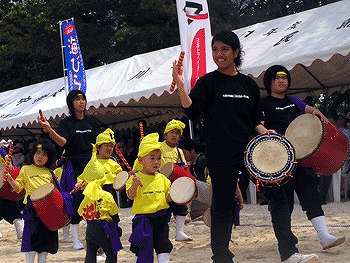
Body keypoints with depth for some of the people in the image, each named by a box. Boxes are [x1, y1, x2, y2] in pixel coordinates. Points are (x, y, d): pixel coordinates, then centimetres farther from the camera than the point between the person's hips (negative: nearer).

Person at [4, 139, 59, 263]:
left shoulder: (49, 173, 12)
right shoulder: (26, 169, 4)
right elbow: (17, 188, 0)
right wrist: (10, 180, -18)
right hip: (32, 210, -3)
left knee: (46, 237, 8)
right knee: (32, 236, -5)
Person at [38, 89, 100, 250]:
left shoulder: (91, 121, 12)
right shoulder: (67, 123, 0)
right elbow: (62, 142, -17)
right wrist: (49, 129, -31)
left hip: (90, 163, 4)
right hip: (74, 165, -4)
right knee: (75, 198, -7)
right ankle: (75, 239, -4)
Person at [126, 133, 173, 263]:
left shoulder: (162, 178, 7)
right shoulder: (136, 178, -9)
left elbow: (167, 197, 13)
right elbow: (131, 196, -20)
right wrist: (134, 185, -39)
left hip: (161, 217, 5)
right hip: (143, 218, -4)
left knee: (164, 248, 9)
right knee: (143, 251, 2)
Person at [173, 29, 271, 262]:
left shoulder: (249, 84, 12)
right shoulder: (208, 82, 2)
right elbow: (193, 111, -12)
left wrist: (264, 132, 0)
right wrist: (180, 86, -23)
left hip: (249, 149, 4)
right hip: (221, 154, -3)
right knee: (223, 206, 0)